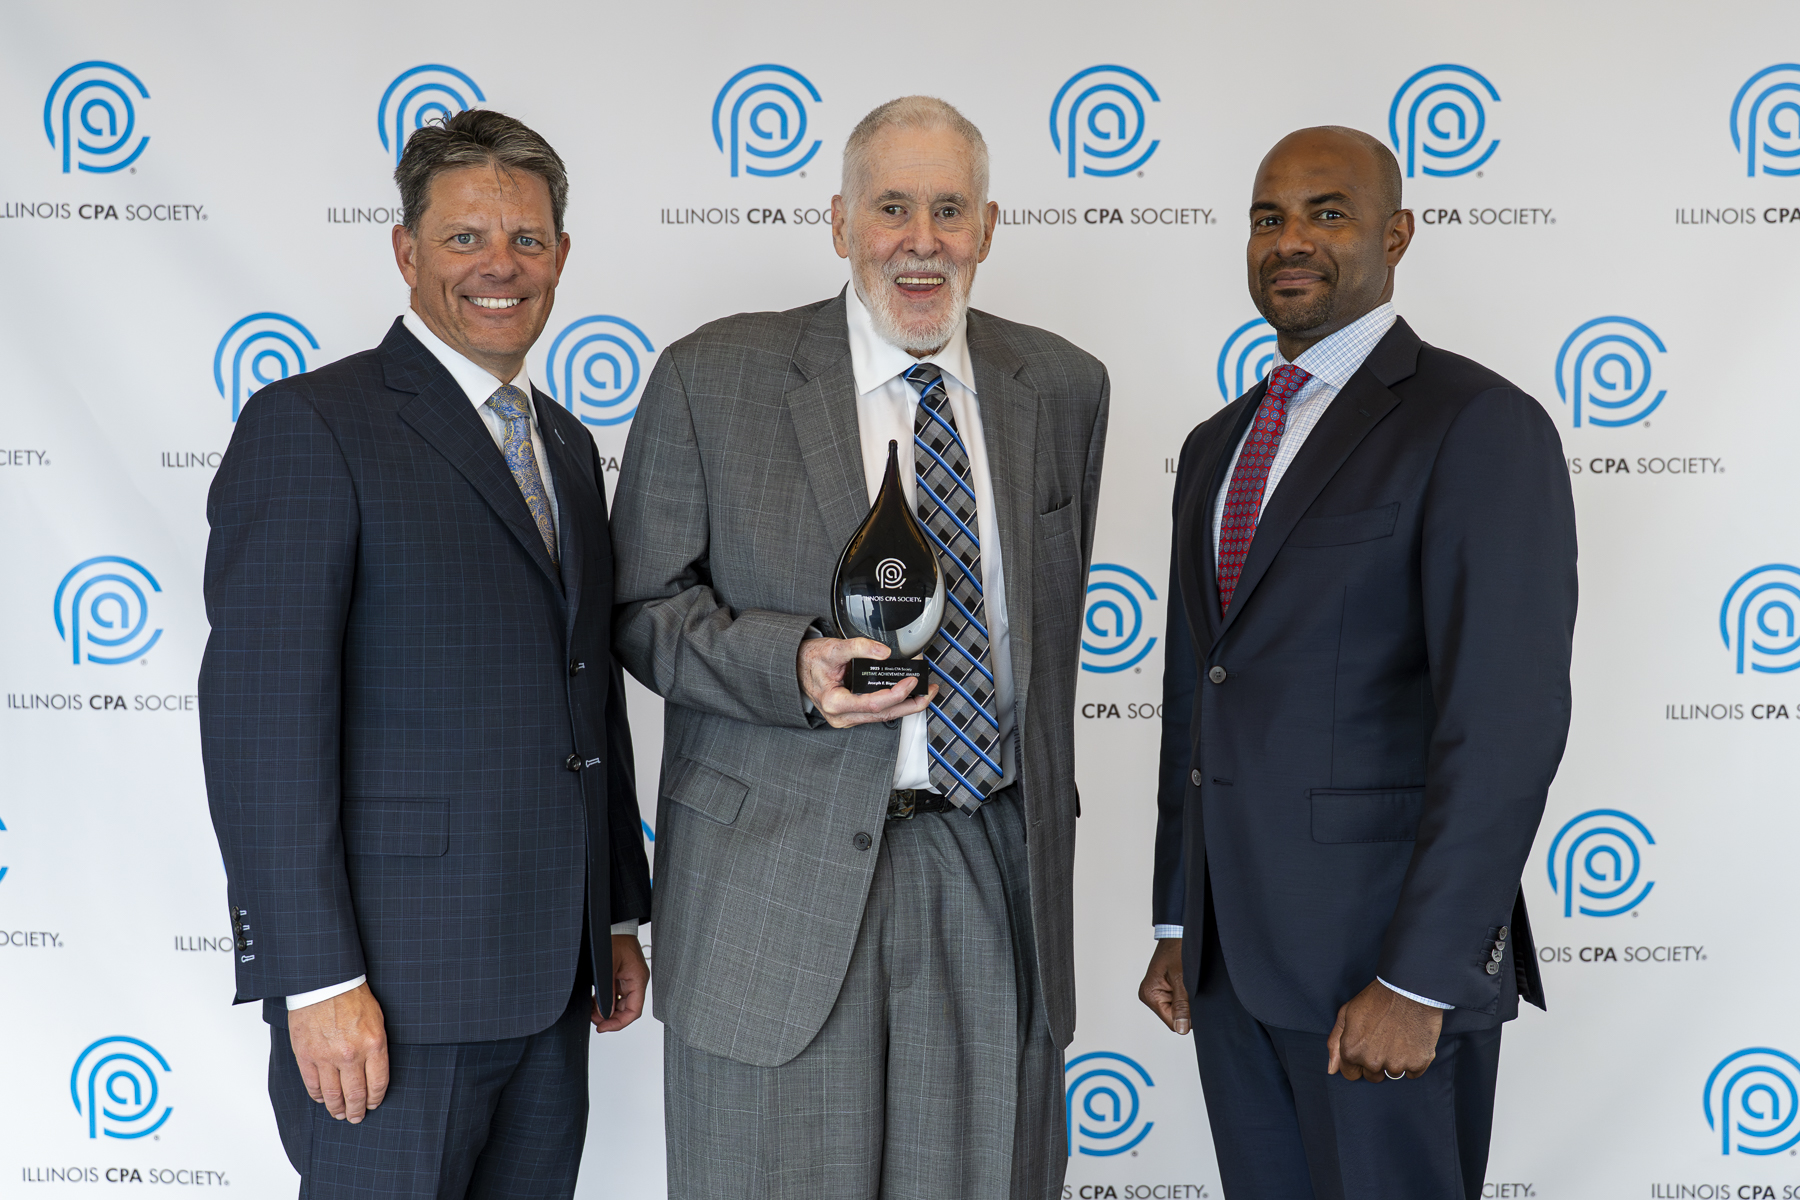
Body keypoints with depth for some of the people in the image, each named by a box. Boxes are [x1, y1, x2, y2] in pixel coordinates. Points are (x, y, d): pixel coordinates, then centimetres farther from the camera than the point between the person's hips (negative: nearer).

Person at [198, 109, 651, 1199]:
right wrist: (319, 981, -19)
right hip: (393, 985, -7)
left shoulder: (567, 444, 15)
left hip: (548, 983, 7)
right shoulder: (310, 425, -9)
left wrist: (620, 915, 17)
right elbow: (260, 720, -15)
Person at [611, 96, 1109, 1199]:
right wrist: (793, 666, -17)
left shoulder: (1066, 389, 8)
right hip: (780, 878, -2)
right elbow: (645, 606, 0)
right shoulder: (713, 379, -2)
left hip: (992, 867, 3)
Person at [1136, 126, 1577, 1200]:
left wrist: (1418, 982, -20)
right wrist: (1177, 924, 15)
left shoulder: (1480, 425, -10)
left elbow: (1507, 721, -17)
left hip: (1384, 950, -6)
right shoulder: (1220, 444, 15)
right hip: (1232, 950, 7)